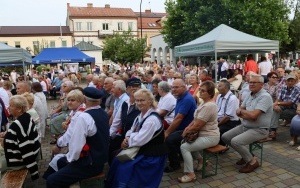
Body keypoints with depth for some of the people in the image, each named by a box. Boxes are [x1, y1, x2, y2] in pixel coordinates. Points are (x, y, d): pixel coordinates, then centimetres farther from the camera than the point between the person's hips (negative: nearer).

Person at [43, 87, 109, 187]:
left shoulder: (82, 117, -24)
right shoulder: (103, 114, 3)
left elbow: (76, 145, -25)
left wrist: (69, 158, -5)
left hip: (89, 164, -9)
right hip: (99, 159, 9)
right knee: (59, 161, 25)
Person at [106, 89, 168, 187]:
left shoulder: (152, 119, -24)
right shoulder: (140, 116, 5)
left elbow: (139, 140, -25)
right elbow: (132, 131, 11)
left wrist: (127, 141, -9)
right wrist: (127, 138, -10)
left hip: (152, 156, -8)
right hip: (143, 151, 8)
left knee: (123, 167, -12)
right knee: (117, 161, 1)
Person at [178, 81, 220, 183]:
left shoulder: (208, 106, -26)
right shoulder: (205, 102, 8)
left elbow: (197, 125, -24)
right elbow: (196, 119, 13)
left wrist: (186, 131, -8)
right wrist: (188, 127, -3)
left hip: (209, 137, -10)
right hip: (205, 134, 10)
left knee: (184, 147, -14)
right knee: (186, 142, 16)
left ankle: (190, 174, -5)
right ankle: (200, 159, 27)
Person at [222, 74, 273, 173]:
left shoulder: (265, 97, -18)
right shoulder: (249, 95, 8)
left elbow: (253, 115, -28)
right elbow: (238, 112, 8)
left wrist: (242, 111, -9)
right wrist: (247, 116, -14)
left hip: (259, 130, -9)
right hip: (245, 126, 9)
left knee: (235, 141, -25)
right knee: (225, 137, 4)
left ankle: (252, 161, -1)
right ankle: (246, 153, 19)